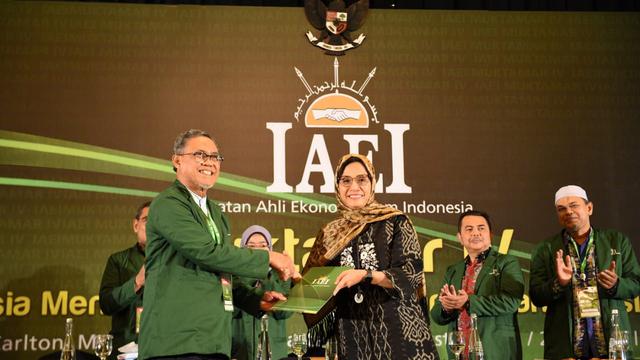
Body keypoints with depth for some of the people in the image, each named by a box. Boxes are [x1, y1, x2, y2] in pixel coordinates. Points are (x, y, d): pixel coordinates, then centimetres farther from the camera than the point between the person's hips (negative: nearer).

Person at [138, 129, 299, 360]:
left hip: (214, 341, 8)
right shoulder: (167, 204, -7)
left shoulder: (216, 213, 22)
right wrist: (268, 258, -10)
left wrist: (255, 300, 12)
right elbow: (207, 252, -18)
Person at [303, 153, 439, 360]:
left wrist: (365, 275, -20)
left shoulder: (395, 222, 0)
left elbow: (410, 273, -9)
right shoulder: (330, 234, 10)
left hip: (398, 328, -3)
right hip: (353, 336, 3)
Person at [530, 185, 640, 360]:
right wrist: (559, 283, -16)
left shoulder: (618, 241, 9)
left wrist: (616, 284, -13)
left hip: (612, 341, 1)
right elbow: (536, 297, 2)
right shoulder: (545, 250, 6)